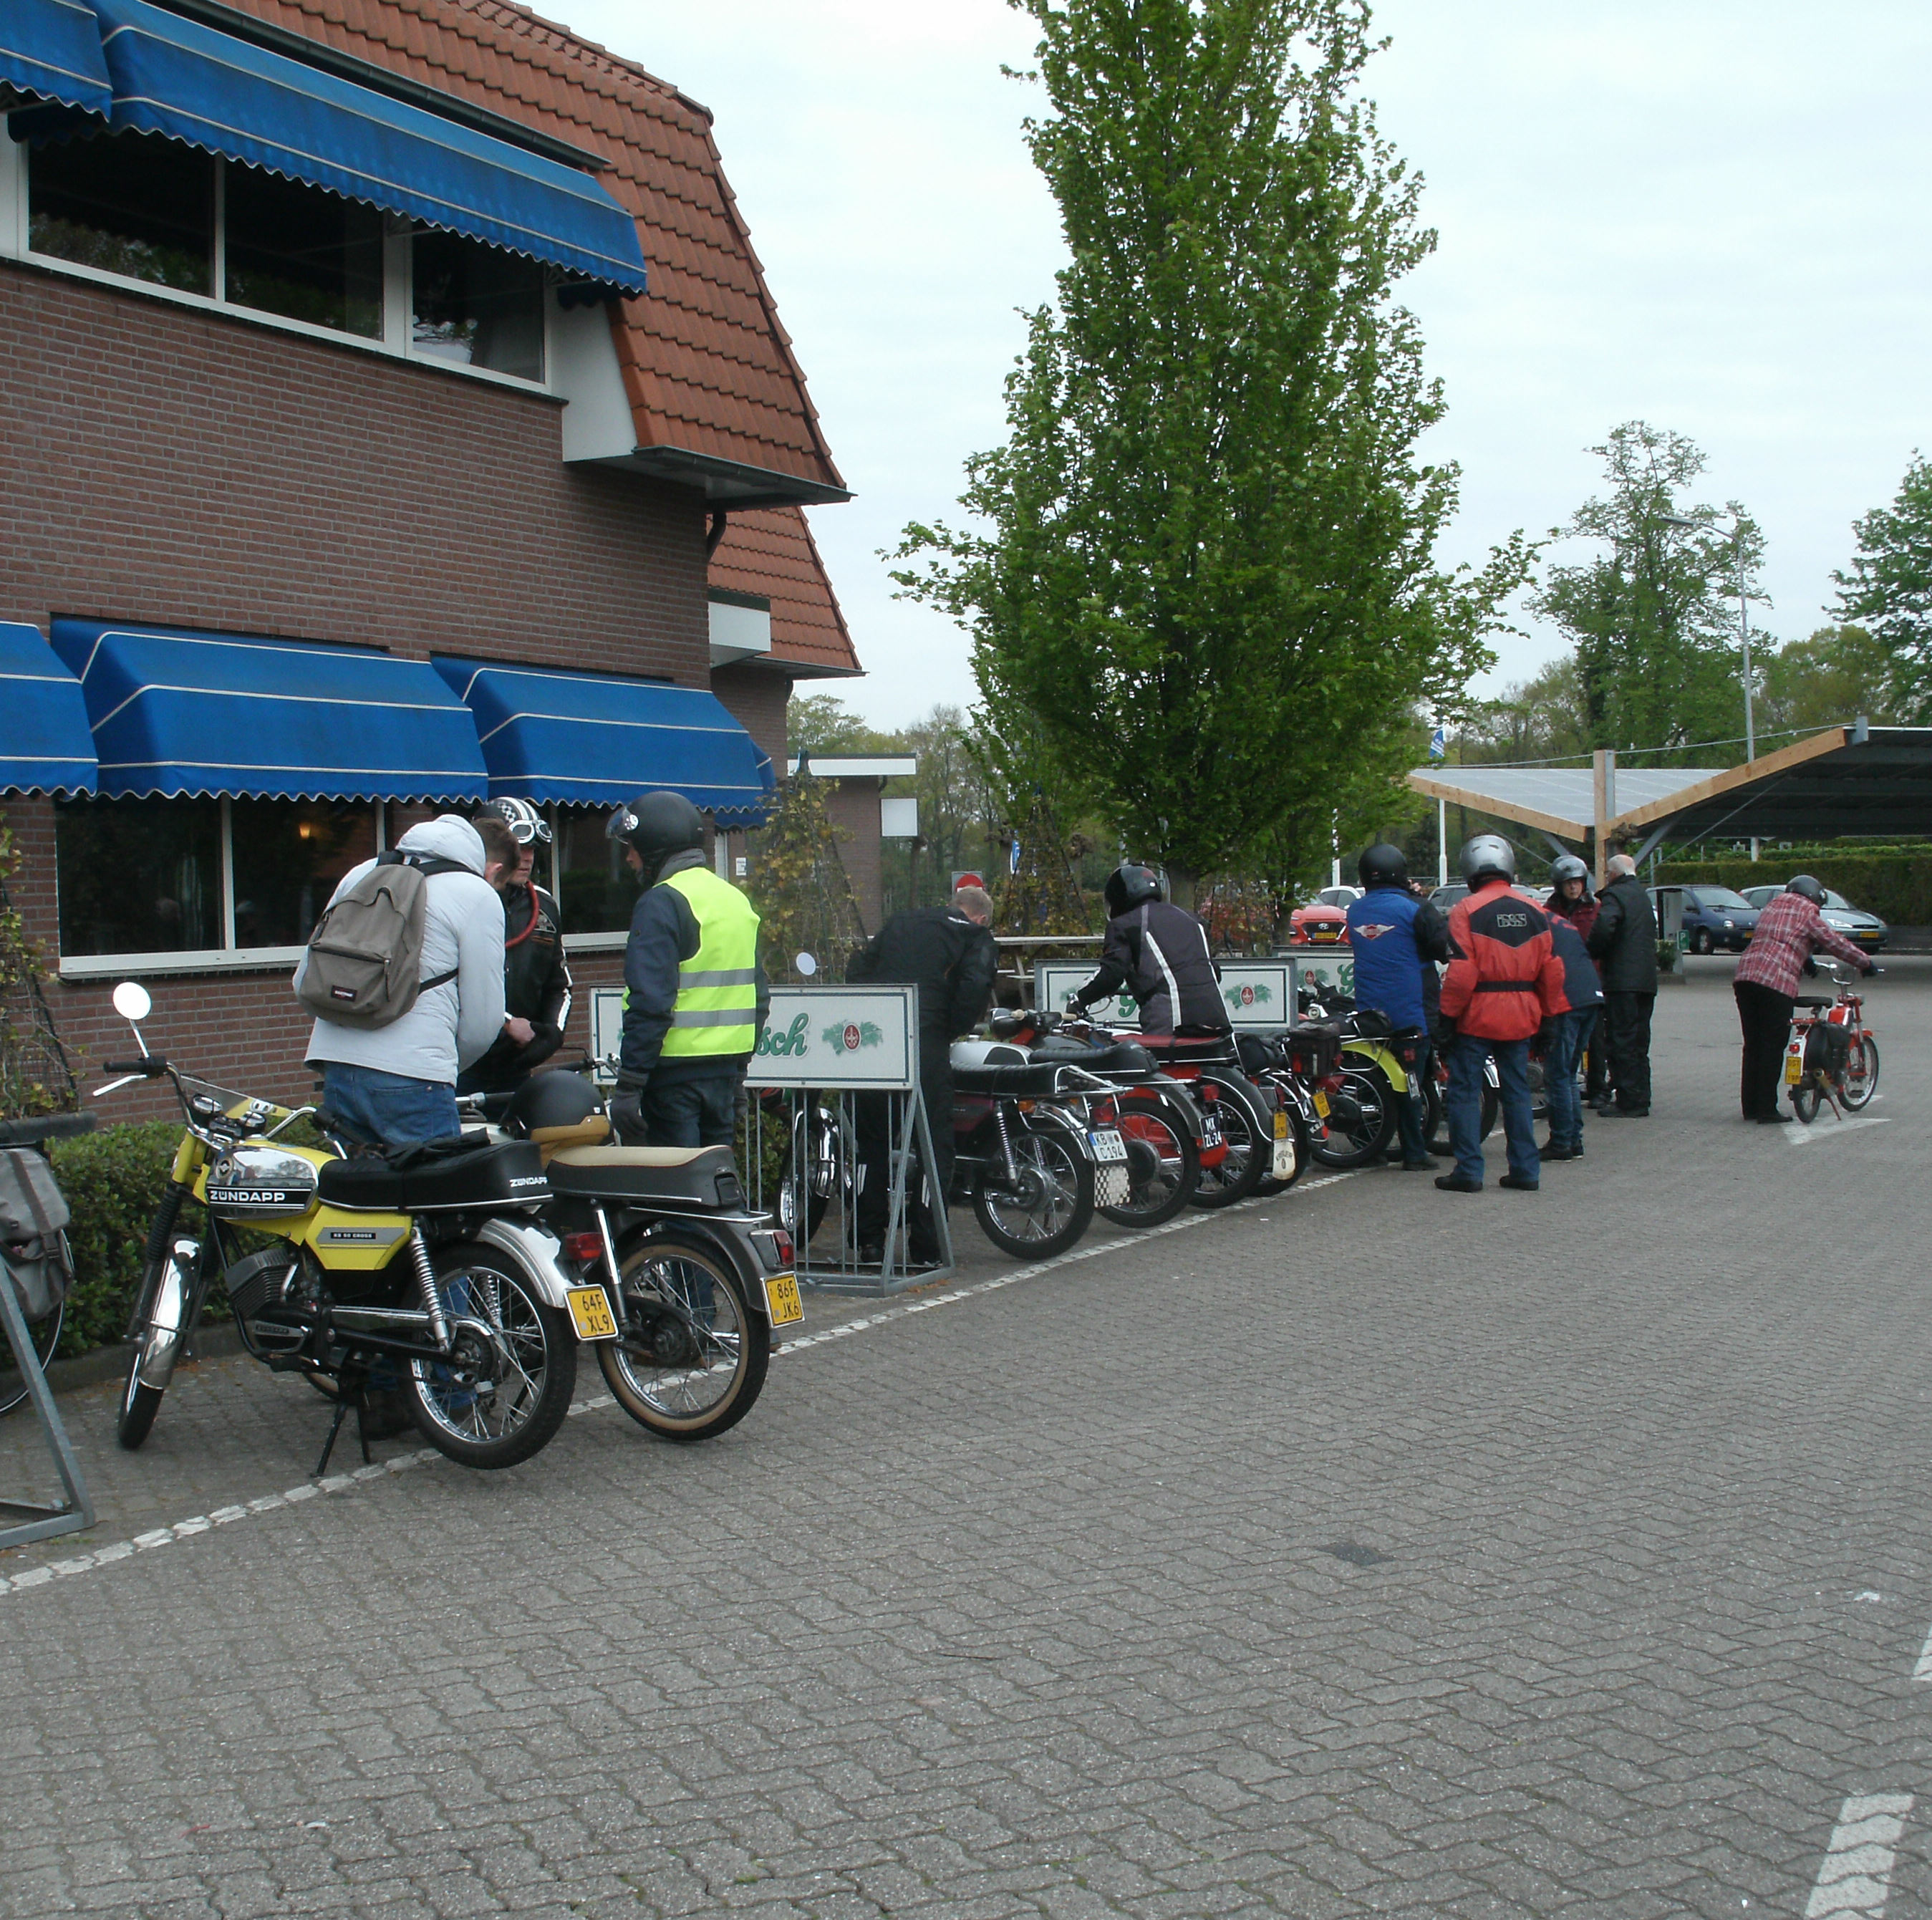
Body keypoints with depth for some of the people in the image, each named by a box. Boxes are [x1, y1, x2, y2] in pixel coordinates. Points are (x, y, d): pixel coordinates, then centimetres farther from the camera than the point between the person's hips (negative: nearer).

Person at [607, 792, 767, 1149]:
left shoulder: (662, 903, -12)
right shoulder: (736, 899, 15)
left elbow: (650, 1003, -20)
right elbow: (758, 997, 18)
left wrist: (628, 1085, -19)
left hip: (675, 1071, -8)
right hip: (726, 1072, 8)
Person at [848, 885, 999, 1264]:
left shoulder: (900, 921, 24)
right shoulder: (975, 936, 9)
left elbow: (857, 969, 19)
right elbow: (975, 988, -8)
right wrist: (951, 1033, 4)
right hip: (924, 1043, -5)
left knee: (872, 1138, 16)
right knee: (934, 1143, 4)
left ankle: (869, 1240, 19)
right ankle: (926, 1248, 3)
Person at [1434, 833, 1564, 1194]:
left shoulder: (1466, 910, -10)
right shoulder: (1535, 911, 6)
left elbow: (1461, 974, -15)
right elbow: (1552, 971, 8)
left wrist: (1447, 1016, -9)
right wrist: (1548, 1016, 16)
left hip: (1477, 1016, -5)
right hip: (1520, 1017, 5)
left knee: (1465, 1092, 2)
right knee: (1517, 1092, 12)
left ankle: (1469, 1171, 0)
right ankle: (1525, 1170, 13)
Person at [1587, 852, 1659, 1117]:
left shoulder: (1615, 895, -8)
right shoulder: (1643, 896, 20)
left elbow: (1603, 929, -26)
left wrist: (1591, 954, -8)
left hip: (1622, 981, -9)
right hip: (1647, 979, 9)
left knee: (1622, 1041, -7)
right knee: (1639, 1042, 14)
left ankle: (1628, 1102, -9)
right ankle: (1641, 1099, 17)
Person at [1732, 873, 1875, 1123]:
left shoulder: (1772, 906, 24)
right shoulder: (1807, 913, 5)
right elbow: (1834, 943, 6)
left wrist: (1804, 960, 44)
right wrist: (1865, 963, 18)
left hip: (1744, 977, 6)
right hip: (1778, 981, -6)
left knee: (1753, 1045, 12)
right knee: (1772, 1046, -2)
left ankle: (1750, 1107, 16)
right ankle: (1767, 1110, -2)